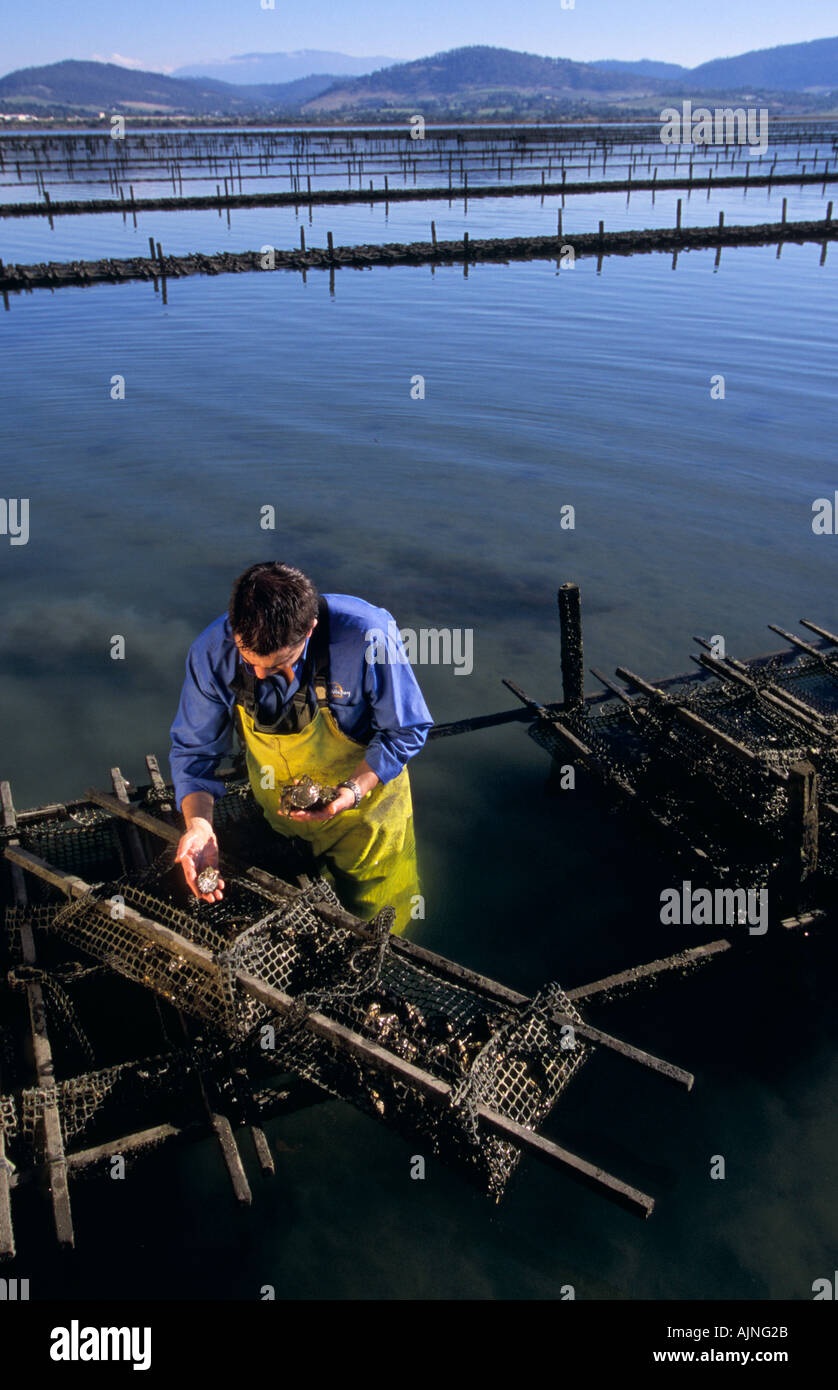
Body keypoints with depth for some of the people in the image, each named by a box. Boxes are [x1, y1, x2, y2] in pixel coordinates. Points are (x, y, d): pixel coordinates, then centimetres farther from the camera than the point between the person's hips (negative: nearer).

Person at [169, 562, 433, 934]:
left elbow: (405, 730, -20)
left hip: (362, 808, -2)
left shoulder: (365, 636, -36)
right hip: (275, 815, 3)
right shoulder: (212, 652, -26)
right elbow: (194, 750, -13)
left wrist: (354, 790, -32)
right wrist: (198, 823, -29)